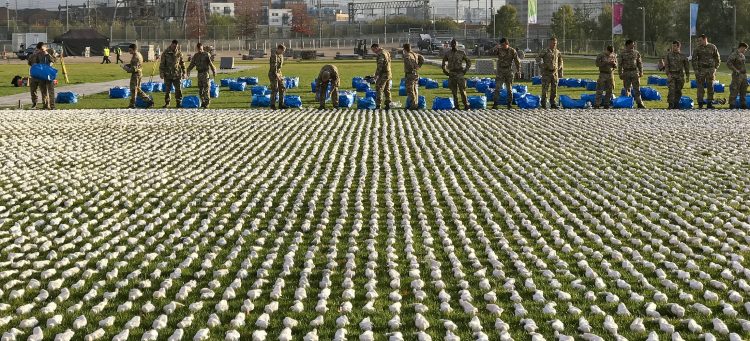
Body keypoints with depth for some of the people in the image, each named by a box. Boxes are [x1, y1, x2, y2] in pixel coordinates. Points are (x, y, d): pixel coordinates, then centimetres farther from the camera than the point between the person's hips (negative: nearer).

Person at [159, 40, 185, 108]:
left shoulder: (179, 53, 5)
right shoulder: (166, 53, -1)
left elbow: (182, 63, 13)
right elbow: (162, 64, 1)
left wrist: (183, 72, 9)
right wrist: (161, 73, -5)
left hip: (177, 74, 1)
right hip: (168, 75, -1)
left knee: (178, 89, 0)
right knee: (167, 89, 5)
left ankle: (179, 102, 8)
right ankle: (167, 102, 15)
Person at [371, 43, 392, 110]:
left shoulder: (381, 54, -14)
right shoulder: (386, 52, 16)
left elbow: (380, 66, -19)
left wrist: (376, 75, -15)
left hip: (383, 74, -9)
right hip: (389, 74, 9)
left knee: (379, 89, -6)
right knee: (387, 90, 13)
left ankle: (378, 105, -9)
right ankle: (388, 104, 13)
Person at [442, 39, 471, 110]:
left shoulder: (462, 53, 4)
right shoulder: (447, 54, 9)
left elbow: (468, 62, 11)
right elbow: (443, 62, 23)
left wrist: (465, 70, 1)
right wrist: (445, 71, 11)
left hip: (459, 74, -3)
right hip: (451, 74, 3)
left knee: (462, 90, -9)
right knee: (454, 91, 4)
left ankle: (466, 105, -5)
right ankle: (456, 106, 8)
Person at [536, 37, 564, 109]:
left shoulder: (558, 52, 10)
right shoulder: (546, 52, -7)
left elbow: (560, 62, 19)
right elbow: (538, 57, -12)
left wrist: (560, 72, 17)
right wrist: (541, 66, -19)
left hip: (555, 73, 5)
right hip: (546, 73, -5)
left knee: (554, 89, 7)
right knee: (545, 88, -4)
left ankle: (553, 103, 14)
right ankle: (544, 104, 2)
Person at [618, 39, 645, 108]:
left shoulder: (636, 53, 8)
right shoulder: (622, 53, 1)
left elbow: (640, 63, 12)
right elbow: (619, 64, 1)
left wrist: (641, 72, 5)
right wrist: (620, 74, -4)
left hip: (635, 72, 1)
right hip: (626, 73, -1)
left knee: (637, 89, -2)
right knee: (627, 89, 4)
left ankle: (639, 103, -1)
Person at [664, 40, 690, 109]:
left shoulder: (682, 56, 8)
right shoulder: (669, 55, 4)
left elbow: (686, 66, 13)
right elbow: (666, 65, 1)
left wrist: (687, 75, 10)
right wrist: (668, 73, -12)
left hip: (680, 75, 2)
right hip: (671, 75, -2)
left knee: (678, 90, 5)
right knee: (672, 89, -14)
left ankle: (676, 104, 17)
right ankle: (671, 104, -13)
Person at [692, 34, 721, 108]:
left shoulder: (712, 47, 4)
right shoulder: (697, 48, 1)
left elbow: (717, 58, 13)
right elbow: (694, 60, -1)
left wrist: (715, 67, 6)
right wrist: (696, 70, -9)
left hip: (710, 69, 1)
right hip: (701, 69, -1)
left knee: (710, 87, 2)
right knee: (700, 86, -4)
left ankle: (710, 103, 8)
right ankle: (700, 103, -1)